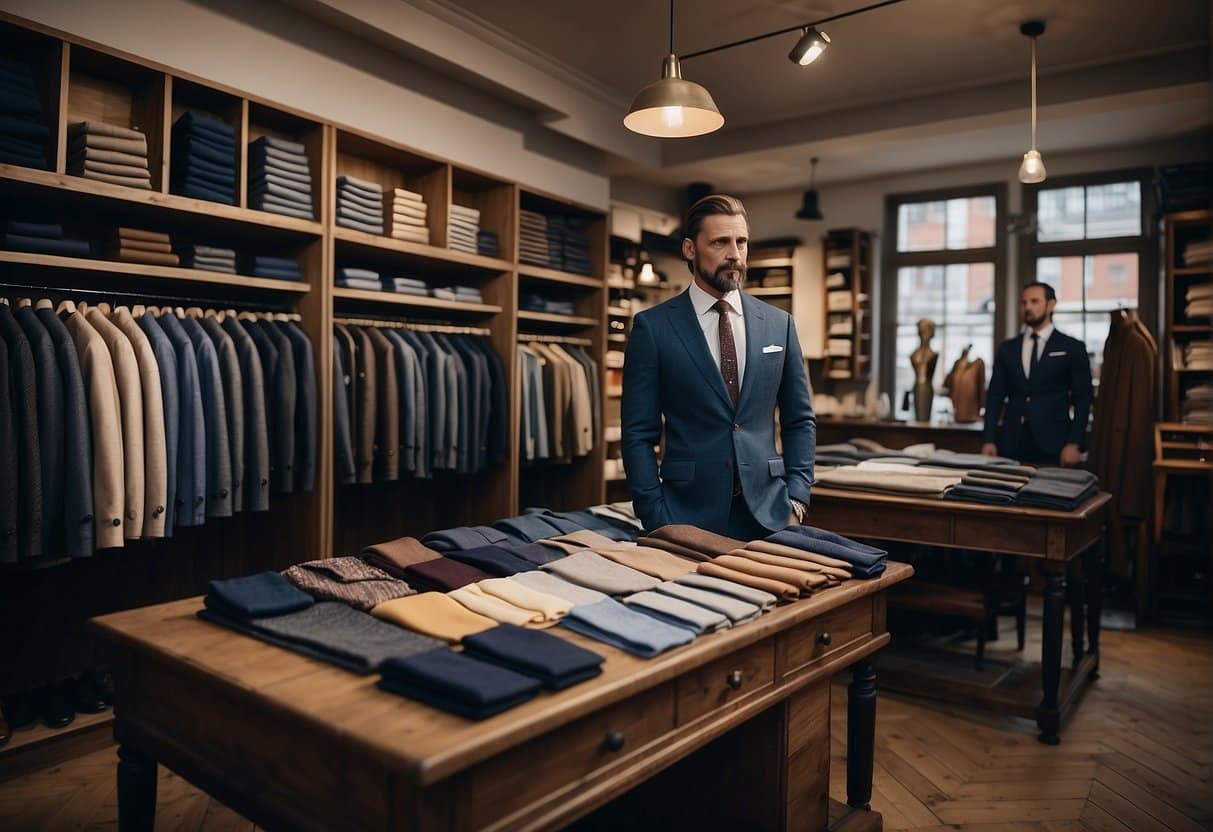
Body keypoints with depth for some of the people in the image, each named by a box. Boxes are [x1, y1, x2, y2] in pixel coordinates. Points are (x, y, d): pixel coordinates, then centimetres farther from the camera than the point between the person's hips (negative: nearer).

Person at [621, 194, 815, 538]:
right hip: (688, 515, -2)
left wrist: (796, 500, 1)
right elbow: (639, 433, -4)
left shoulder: (778, 324, 5)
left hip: (768, 513, 3)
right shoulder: (652, 326, -4)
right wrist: (657, 521, -9)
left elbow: (800, 421, 11)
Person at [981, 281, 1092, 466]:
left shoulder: (1072, 348, 4)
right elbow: (995, 395, 9)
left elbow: (1082, 399, 1)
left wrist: (1074, 444, -9)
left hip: (1053, 445, -2)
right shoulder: (1007, 348, 11)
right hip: (1011, 444, 2)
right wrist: (989, 440, -1)